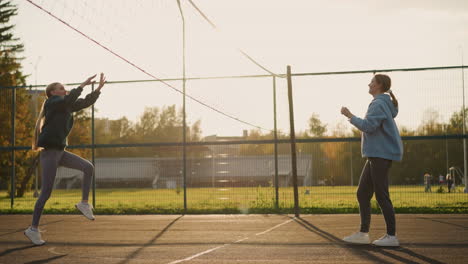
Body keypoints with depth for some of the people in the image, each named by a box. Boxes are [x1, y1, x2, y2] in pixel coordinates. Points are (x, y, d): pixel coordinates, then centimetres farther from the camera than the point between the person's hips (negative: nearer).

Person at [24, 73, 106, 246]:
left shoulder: (65, 106, 16)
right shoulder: (52, 102, -6)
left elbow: (86, 102, 19)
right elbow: (68, 100, -27)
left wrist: (99, 88, 10)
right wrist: (82, 85, -23)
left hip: (60, 151, 8)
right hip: (49, 152, -8)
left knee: (88, 167, -3)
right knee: (46, 192, -7)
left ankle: (84, 203, 5)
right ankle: (33, 229, 0)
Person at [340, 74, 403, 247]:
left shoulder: (378, 104, -12)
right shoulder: (386, 103, 17)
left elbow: (368, 126, -21)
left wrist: (351, 116, -11)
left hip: (381, 155, -10)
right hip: (375, 155, 10)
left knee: (381, 196, -7)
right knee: (362, 194, 10)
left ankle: (392, 236, -2)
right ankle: (363, 234, 12)